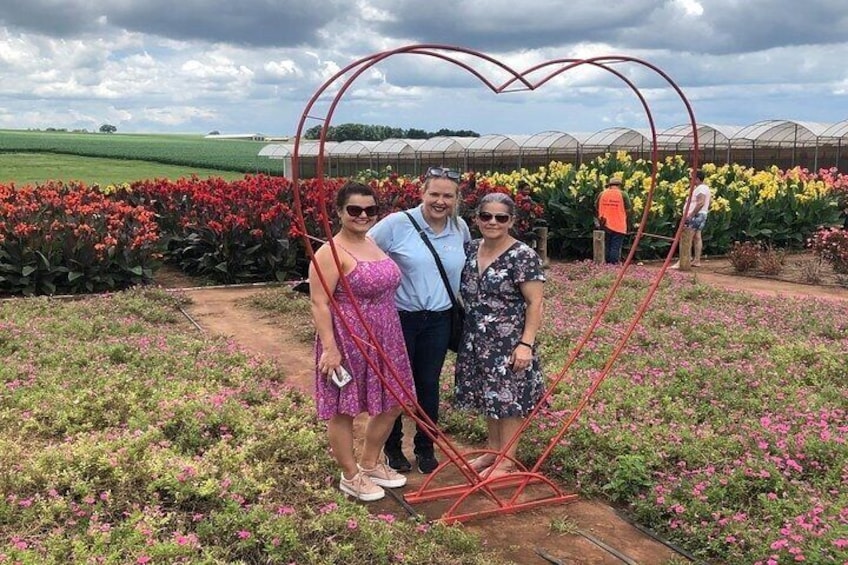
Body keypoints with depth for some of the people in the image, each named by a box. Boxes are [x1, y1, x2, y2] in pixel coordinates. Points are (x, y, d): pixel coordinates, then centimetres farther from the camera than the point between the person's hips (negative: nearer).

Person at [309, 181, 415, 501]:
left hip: (384, 339, 9)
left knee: (392, 403, 16)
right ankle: (350, 477, 22)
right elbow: (319, 303, -18)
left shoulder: (375, 245, 11)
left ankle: (370, 464, 36)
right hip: (347, 342, -9)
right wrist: (330, 347, -23)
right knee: (344, 409, 5)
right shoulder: (330, 253, -15)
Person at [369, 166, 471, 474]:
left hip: (438, 320, 3)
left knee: (429, 385, 12)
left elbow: (468, 265, 19)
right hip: (399, 318, -3)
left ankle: (425, 448, 27)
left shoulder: (460, 228, 1)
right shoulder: (397, 223, -14)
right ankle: (393, 447, 27)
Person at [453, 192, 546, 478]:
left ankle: (506, 461, 16)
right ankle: (492, 451, 32)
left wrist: (526, 344, -19)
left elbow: (535, 303, -15)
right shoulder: (471, 250, 5)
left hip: (509, 343, -6)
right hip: (477, 341, 7)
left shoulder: (523, 256, -14)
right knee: (489, 397, 17)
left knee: (509, 400, 3)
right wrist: (464, 332, 13)